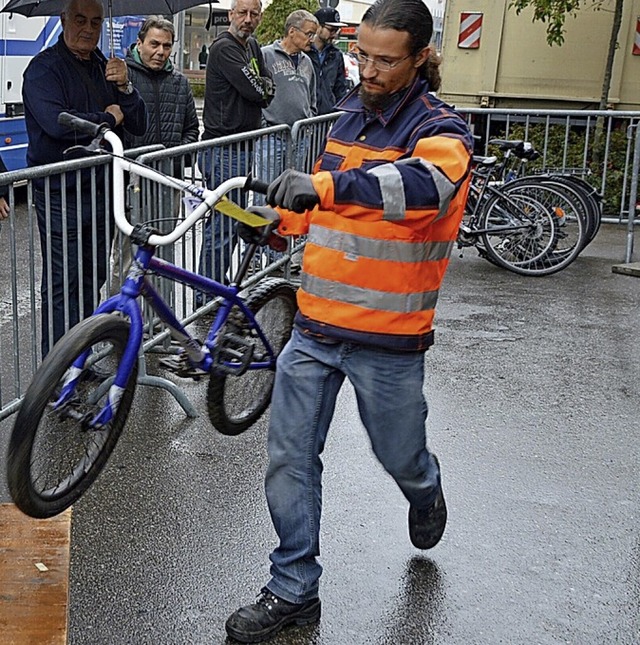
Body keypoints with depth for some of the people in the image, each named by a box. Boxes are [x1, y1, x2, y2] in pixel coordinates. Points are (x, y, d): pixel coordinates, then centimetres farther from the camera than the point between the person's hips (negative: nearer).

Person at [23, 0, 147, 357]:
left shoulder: (106, 67, 14)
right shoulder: (45, 68, -7)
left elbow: (139, 126, 10)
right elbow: (56, 123, -25)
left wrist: (124, 87, -9)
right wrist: (108, 118, -11)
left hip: (102, 191, 7)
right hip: (61, 197, -7)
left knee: (93, 279, 14)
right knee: (62, 284, -4)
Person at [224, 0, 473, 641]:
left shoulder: (440, 129, -12)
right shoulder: (348, 114, 9)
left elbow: (428, 181, -37)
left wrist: (326, 184, -50)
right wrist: (280, 219, 4)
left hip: (387, 340, -5)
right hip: (315, 326, 5)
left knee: (400, 456, 16)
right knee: (289, 458, 5)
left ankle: (426, 494, 53)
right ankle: (293, 590, 20)